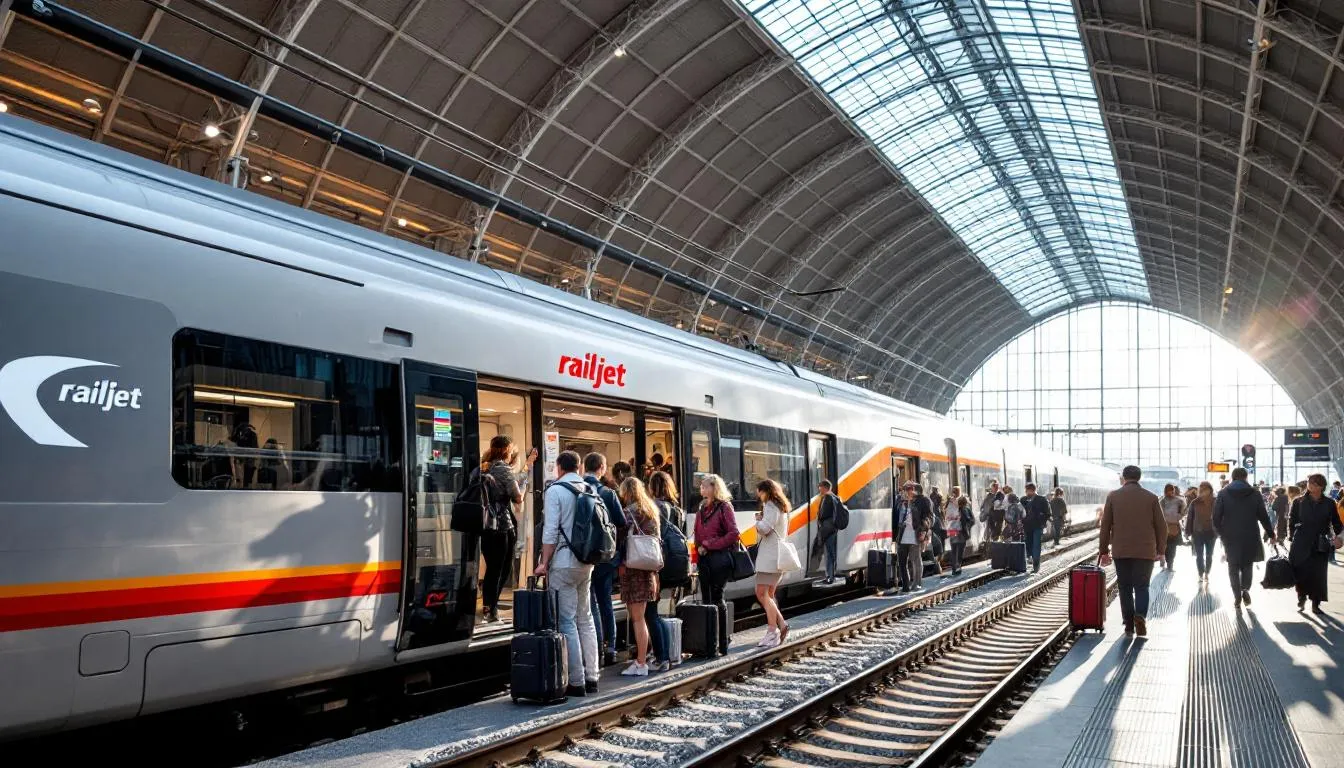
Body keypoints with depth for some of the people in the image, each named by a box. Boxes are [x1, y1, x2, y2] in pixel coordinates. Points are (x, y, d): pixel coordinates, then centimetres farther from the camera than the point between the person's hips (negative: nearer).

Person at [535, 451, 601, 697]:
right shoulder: (589, 490, 8)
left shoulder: (555, 490, -9)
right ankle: (591, 677, 17)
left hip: (563, 563, -6)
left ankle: (576, 682, -2)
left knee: (567, 623, -2)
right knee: (585, 619, 13)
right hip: (586, 563, 6)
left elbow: (550, 531, -13)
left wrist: (544, 563, -7)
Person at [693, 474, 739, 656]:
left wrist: (710, 544, -11)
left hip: (719, 557, -7)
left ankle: (723, 643, 1)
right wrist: (699, 547, 0)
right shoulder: (702, 509, 16)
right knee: (706, 598, 6)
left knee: (717, 598, -6)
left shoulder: (724, 507, -5)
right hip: (704, 559, 7)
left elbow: (733, 533, -12)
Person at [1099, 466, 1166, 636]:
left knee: (1125, 588, 9)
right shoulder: (1151, 497, 1)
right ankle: (1140, 615, -18)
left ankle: (1129, 625, 9)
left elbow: (1105, 525, 2)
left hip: (1120, 551, 0)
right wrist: (1160, 550, 11)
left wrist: (1104, 551, 8)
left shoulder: (1113, 496, 1)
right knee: (1142, 586, 6)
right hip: (1145, 551, 0)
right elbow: (1161, 525, 2)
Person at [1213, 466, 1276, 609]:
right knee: (1247, 565, 15)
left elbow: (1216, 517, -4)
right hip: (1250, 537, 0)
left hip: (1230, 538, 0)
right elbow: (1263, 516, 2)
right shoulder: (1255, 494, -1)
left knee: (1233, 567, 9)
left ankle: (1237, 596, 2)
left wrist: (1221, 533, 11)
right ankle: (1245, 589, -4)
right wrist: (1271, 534, 12)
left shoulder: (1223, 494, -2)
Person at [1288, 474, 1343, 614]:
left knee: (1319, 574, 2)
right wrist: (1294, 537, -2)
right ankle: (1302, 596, 22)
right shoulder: (1299, 502, 1)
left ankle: (1315, 604, 13)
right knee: (1301, 572, -3)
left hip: (1320, 545, 1)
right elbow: (1292, 522, 5)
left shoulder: (1329, 503, 3)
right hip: (1301, 545, -1)